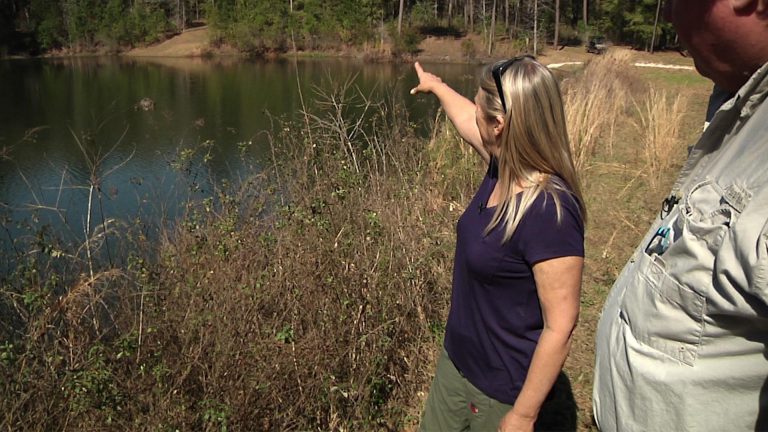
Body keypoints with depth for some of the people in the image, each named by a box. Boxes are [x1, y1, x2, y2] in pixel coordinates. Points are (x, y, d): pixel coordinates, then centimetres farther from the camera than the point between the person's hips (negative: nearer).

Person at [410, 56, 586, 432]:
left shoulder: (549, 212, -30)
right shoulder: (503, 169, -7)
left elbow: (560, 327, -26)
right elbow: (466, 121, 15)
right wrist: (436, 86, 32)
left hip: (500, 392, -7)